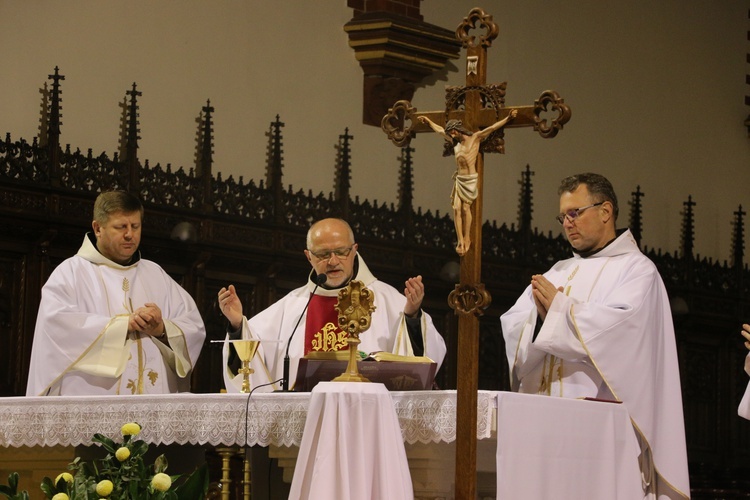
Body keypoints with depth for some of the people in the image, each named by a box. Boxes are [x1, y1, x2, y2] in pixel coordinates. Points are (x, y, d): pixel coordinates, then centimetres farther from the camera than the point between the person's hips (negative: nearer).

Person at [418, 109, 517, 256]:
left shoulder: (475, 138, -3)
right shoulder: (455, 142, 14)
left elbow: (493, 127, -12)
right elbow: (439, 130, 29)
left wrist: (508, 118, -23)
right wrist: (428, 121, 40)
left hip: (471, 179, -5)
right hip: (459, 179, 5)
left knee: (465, 208, -8)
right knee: (456, 209, -7)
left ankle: (467, 238, 5)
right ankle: (460, 241, -8)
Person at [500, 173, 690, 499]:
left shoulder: (636, 268, 2)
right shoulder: (560, 271, 22)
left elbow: (616, 325, -16)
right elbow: (512, 324, 12)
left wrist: (559, 307, -7)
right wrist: (540, 313, -9)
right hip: (543, 412, 6)